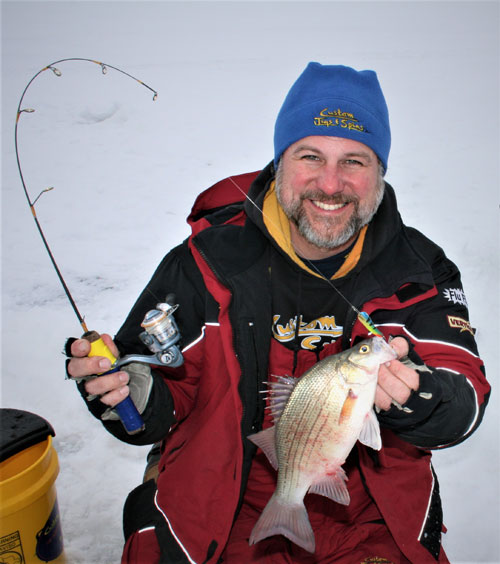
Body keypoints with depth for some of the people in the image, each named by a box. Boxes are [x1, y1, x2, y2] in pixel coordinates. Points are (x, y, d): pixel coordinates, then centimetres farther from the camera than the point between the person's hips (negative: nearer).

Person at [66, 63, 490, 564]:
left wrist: (414, 397, -30)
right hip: (226, 516, -1)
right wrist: (136, 394, -25)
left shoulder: (420, 272, -3)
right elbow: (168, 400, -2)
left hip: (368, 520, 2)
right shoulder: (207, 263, -7)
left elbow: (466, 402, -8)